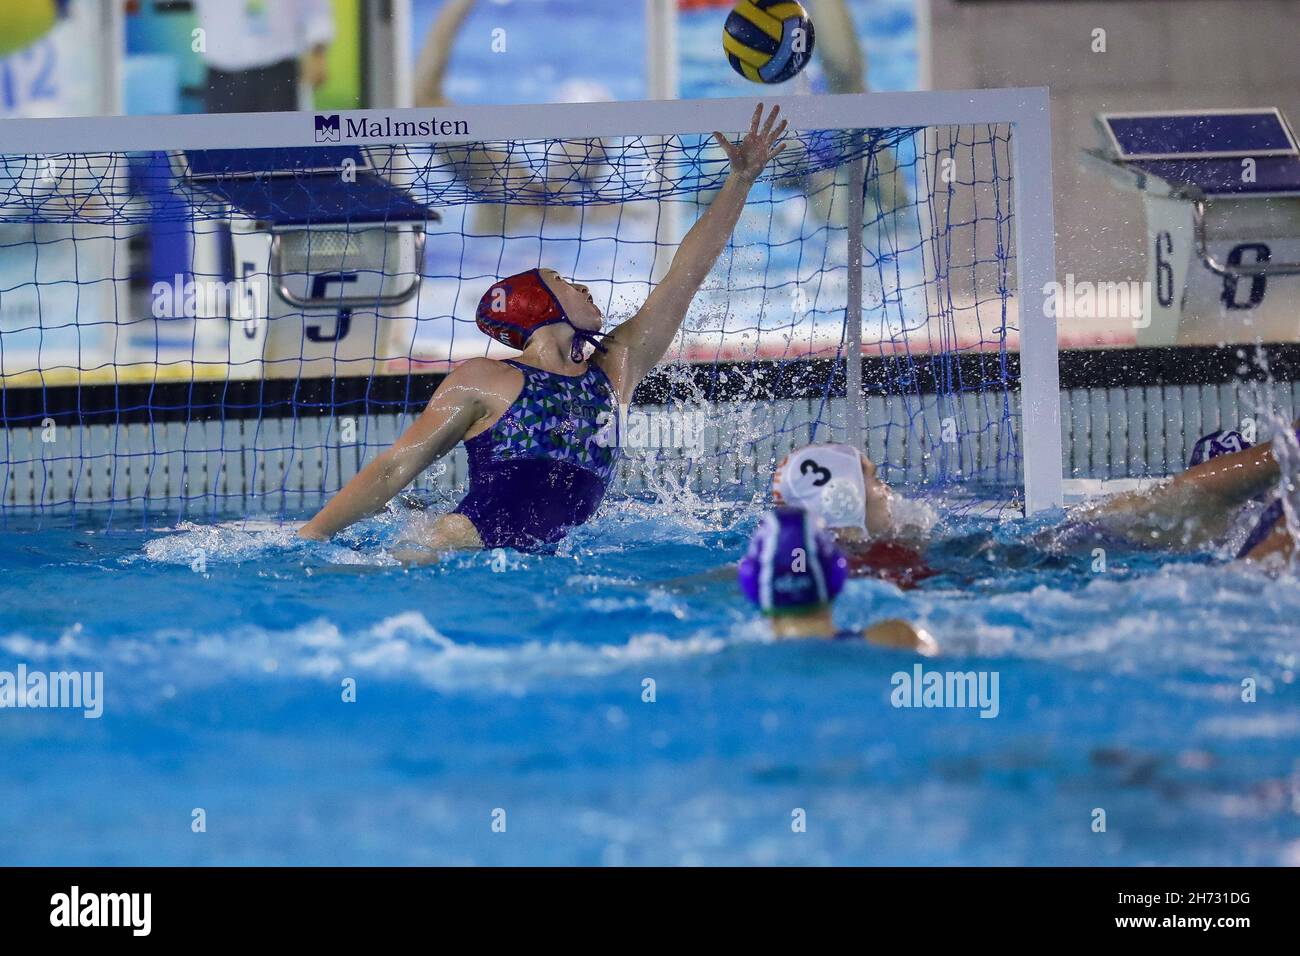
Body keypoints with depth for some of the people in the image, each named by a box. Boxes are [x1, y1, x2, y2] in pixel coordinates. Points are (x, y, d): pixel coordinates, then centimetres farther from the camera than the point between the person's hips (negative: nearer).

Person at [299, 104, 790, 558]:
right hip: (462, 549, -6)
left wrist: (740, 179, 29)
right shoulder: (483, 381, 7)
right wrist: (311, 535, 2)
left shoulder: (614, 373, 21)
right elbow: (393, 469, 9)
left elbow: (685, 276, 26)